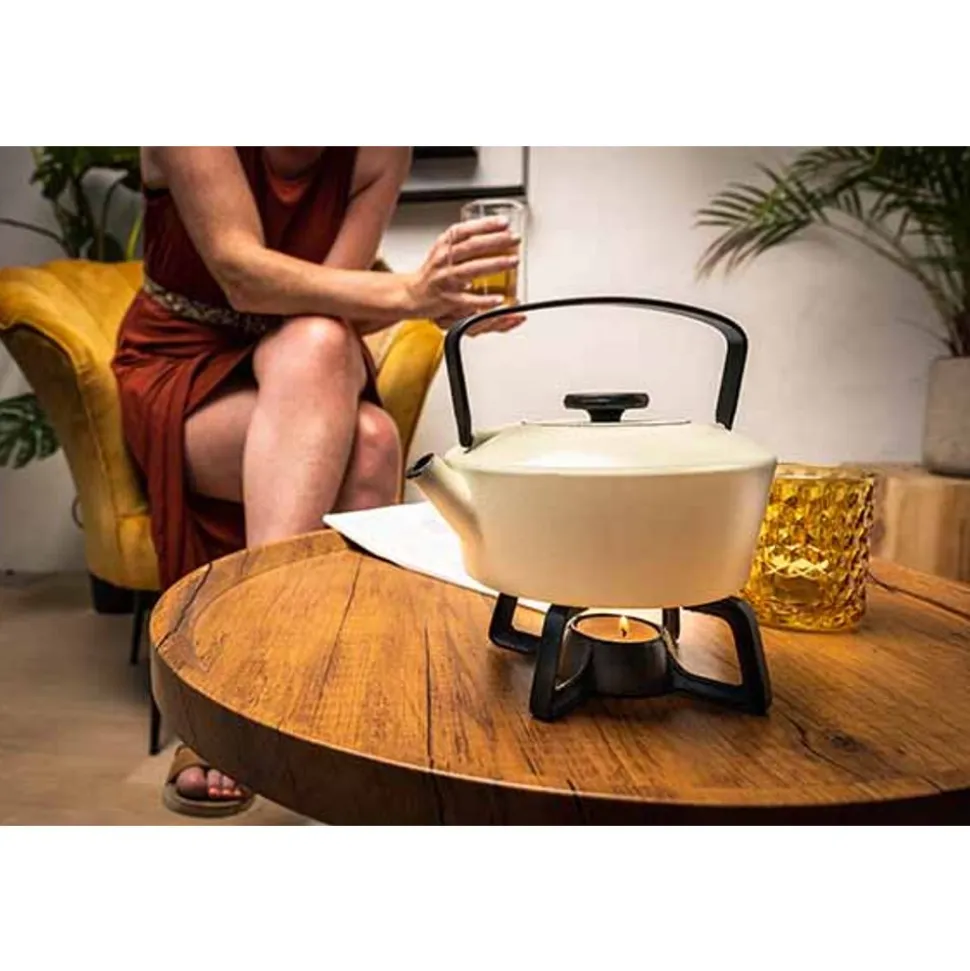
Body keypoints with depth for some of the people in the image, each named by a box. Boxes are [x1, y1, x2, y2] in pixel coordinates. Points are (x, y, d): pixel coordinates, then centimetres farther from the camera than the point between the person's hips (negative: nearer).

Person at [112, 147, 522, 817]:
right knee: (333, 375, -34)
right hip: (177, 373, -2)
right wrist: (406, 291, -40)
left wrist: (430, 297, -33)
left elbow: (334, 298, -12)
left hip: (313, 382, 3)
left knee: (368, 442, -33)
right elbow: (242, 276, -26)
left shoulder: (382, 150, -4)